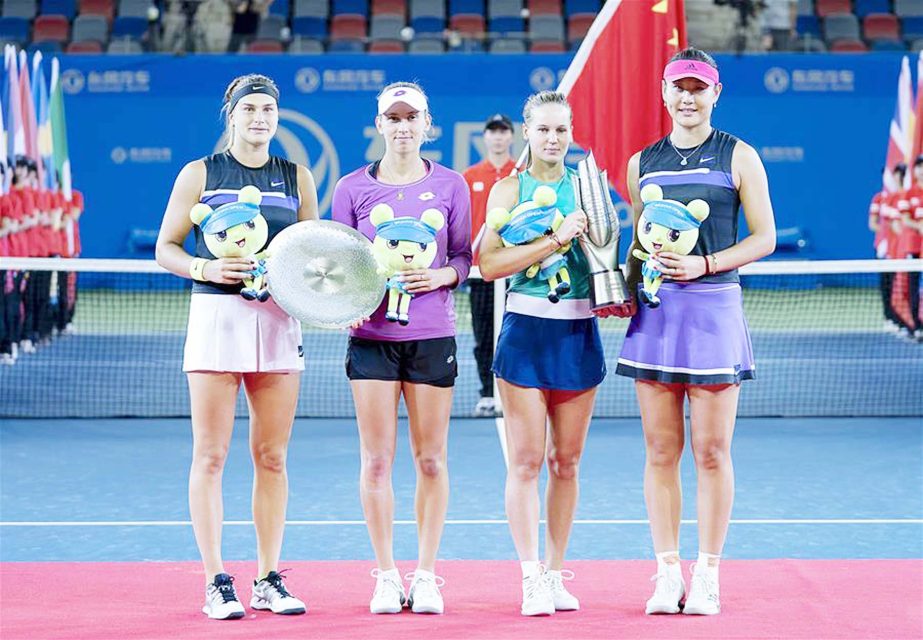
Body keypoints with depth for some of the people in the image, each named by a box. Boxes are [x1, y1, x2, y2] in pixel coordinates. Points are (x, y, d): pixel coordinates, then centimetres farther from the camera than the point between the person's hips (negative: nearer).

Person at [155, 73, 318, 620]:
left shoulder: (297, 178, 11)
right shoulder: (199, 175, 5)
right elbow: (166, 248, 5)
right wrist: (206, 268, -13)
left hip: (279, 322, 3)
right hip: (216, 314, -2)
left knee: (273, 456, 4)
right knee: (211, 455, -3)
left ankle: (269, 579, 12)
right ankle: (216, 581, 1)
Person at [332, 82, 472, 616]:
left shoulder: (450, 185, 4)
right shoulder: (353, 188, 4)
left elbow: (465, 256, 8)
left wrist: (442, 276, -12)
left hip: (433, 335, 0)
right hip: (372, 335, 0)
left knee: (431, 460, 3)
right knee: (377, 460, 0)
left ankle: (426, 575, 12)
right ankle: (386, 576, 10)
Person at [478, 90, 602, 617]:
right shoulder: (510, 189, 0)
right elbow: (490, 263, -12)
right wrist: (554, 239, -18)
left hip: (578, 331, 3)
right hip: (526, 330, -3)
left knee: (566, 461, 8)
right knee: (527, 460, -5)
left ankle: (556, 573, 16)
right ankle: (532, 577, -1)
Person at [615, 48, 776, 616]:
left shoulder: (738, 157, 2)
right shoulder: (642, 164, 12)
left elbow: (764, 238, 0)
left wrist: (703, 264, -13)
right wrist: (625, 286, 3)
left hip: (714, 308, -3)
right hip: (656, 311, 3)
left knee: (712, 452, -1)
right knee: (661, 452, 3)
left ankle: (707, 575, 6)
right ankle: (668, 574, 9)